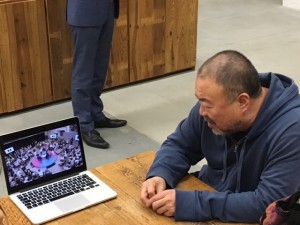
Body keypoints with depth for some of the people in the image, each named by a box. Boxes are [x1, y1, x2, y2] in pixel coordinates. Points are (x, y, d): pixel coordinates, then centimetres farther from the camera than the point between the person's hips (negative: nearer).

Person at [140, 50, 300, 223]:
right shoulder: (214, 103, -11)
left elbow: (268, 204, -33)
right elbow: (179, 145, 2)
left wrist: (192, 203, -34)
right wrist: (159, 175, -18)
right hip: (208, 194, 5)